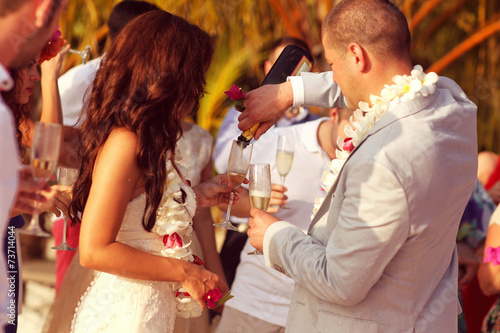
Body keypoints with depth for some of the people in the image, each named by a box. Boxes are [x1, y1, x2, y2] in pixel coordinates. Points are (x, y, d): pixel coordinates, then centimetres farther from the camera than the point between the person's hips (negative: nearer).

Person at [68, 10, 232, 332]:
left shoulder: (150, 142, 6)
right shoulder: (125, 144, -20)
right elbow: (94, 251, -22)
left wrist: (196, 196, 16)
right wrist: (185, 272, -17)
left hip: (154, 307, 9)